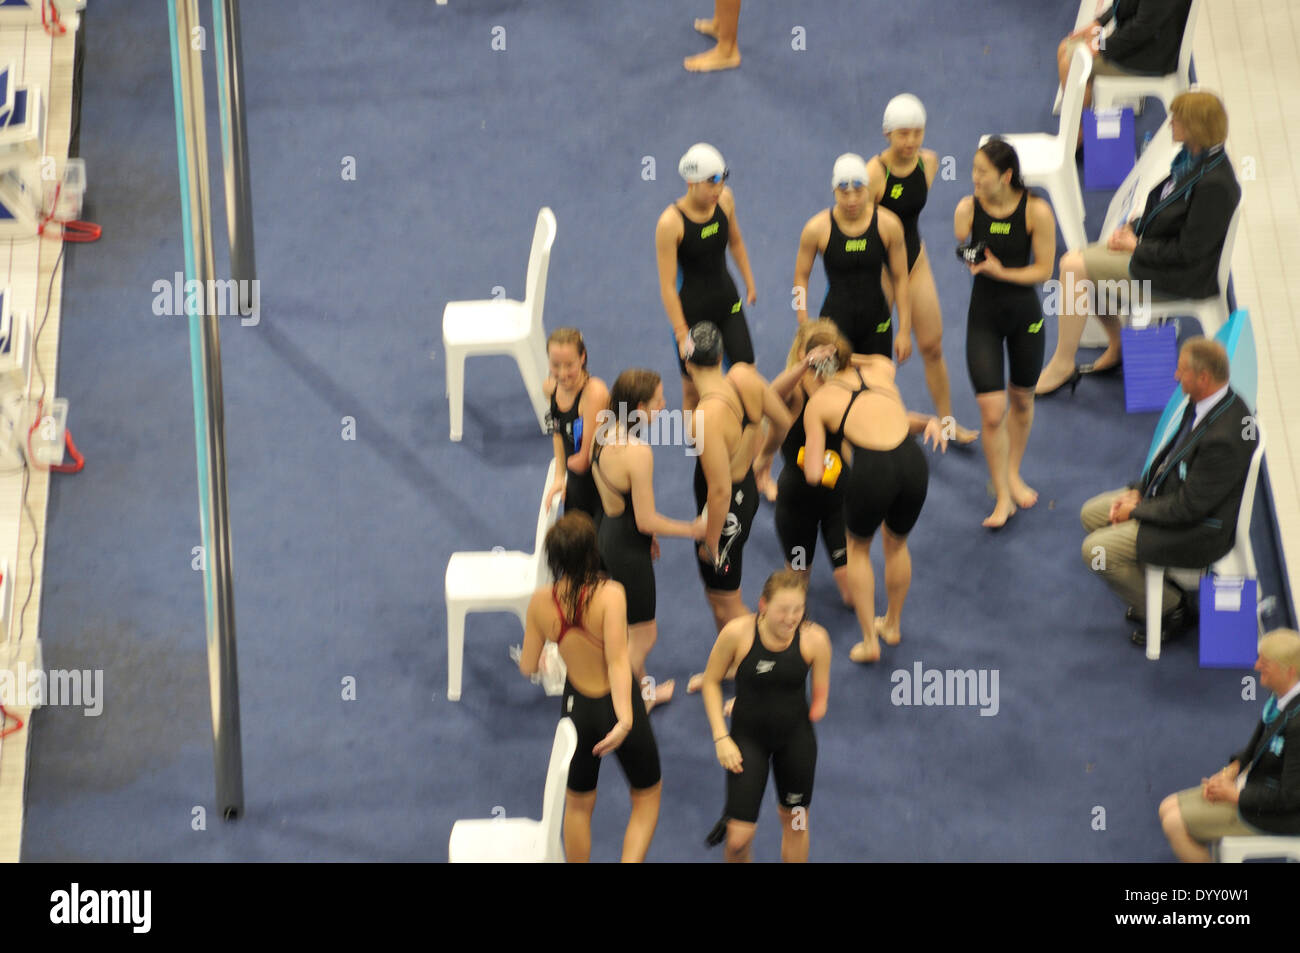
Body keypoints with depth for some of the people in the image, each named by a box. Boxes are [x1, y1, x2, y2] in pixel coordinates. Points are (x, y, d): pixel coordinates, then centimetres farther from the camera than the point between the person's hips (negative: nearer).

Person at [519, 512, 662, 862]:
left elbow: (527, 666, -3)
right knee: (647, 799, 20)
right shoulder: (609, 594, -25)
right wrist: (625, 720, -38)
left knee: (578, 804, 25)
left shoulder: (541, 601, -13)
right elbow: (618, 660, -33)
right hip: (617, 706, -3)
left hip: (577, 710, 3)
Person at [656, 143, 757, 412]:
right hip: (692, 308, -5)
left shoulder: (724, 200, -7)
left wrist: (750, 284, 19)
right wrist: (682, 336, -21)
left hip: (727, 300, 5)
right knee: (693, 390, 6)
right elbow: (667, 285, -21)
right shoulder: (670, 223, -24)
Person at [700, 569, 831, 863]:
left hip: (796, 737, 2)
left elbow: (820, 695, 0)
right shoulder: (737, 633, -20)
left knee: (795, 821, 17)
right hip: (748, 737, -2)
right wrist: (721, 737, -10)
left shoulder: (814, 638, -15)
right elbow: (711, 682, -6)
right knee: (739, 836, -8)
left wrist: (819, 707, -20)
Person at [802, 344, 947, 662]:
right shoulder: (881, 368, 18)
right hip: (913, 463, 3)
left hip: (872, 471, -3)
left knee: (858, 548, 28)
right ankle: (893, 625, 52)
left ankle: (870, 641, 30)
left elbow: (814, 475, 8)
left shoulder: (817, 403, 11)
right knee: (897, 543, 32)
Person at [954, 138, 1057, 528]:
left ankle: (1013, 474, 43)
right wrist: (968, 261, -21)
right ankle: (1002, 497, 6)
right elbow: (960, 257, 0)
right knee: (991, 411, -8)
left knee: (1021, 399, 19)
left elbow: (1043, 269, -11)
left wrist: (1001, 272, -23)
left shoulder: (1036, 211, -15)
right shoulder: (968, 208, -10)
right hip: (984, 316, 0)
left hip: (1025, 313, 0)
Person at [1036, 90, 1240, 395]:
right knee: (1074, 261, 5)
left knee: (1075, 268, -16)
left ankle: (1062, 365, -4)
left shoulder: (1214, 184, -27)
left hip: (1182, 275, -10)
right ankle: (1116, 347, 17)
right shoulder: (1191, 158, 2)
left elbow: (1189, 252, -24)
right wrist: (1132, 228, 0)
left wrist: (1137, 246, -14)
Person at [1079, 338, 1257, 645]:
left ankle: (1172, 609, 5)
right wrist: (1137, 491, 2)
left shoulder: (1223, 438, -34)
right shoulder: (1204, 404, -5)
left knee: (1097, 550, -13)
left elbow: (1190, 507, -27)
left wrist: (1137, 510, -13)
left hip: (1200, 530, -10)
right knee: (1092, 513, 14)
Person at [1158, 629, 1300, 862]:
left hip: (1278, 815, -9)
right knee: (1169, 808, 9)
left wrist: (1234, 794, -16)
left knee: (1175, 824, -12)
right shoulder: (1279, 696, -2)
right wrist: (1230, 771, -1)